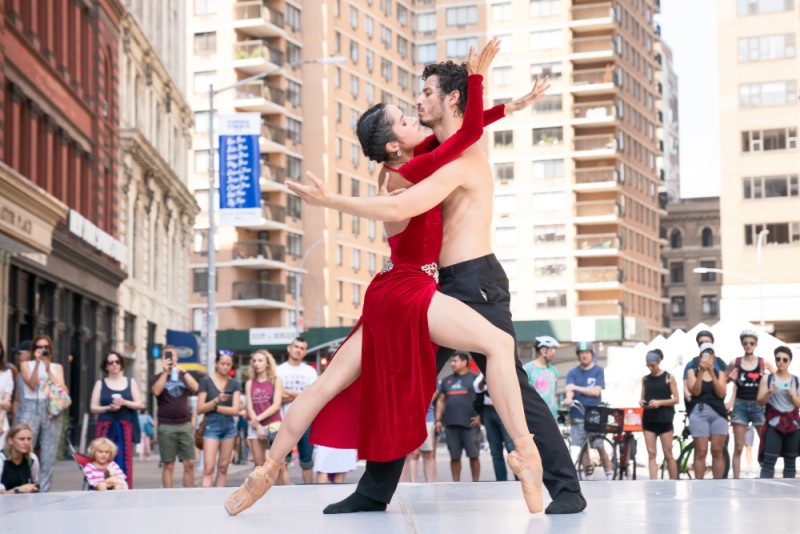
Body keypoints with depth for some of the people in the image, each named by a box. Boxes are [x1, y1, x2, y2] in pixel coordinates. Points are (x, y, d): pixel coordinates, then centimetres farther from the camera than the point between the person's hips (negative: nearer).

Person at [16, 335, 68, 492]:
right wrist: (37, 363, -10)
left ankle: (44, 492, 3)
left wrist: (48, 370, -4)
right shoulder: (27, 365, 11)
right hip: (31, 409, -2)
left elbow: (63, 390, 2)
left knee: (48, 456, 0)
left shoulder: (57, 367, 16)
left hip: (52, 410, 2)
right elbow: (32, 385, -5)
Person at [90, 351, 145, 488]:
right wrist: (108, 408, -11)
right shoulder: (100, 384, 10)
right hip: (106, 427, -1)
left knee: (124, 462, -6)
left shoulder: (130, 382, 12)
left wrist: (124, 402, -10)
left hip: (125, 427, 1)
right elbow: (93, 407, 6)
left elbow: (140, 405, 7)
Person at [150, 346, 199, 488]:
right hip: (166, 426, -2)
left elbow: (195, 387, -4)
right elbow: (156, 391, -13)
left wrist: (183, 371, -13)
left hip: (185, 424, 2)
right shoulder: (158, 378, 8)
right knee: (169, 465, -1)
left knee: (189, 463, -1)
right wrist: (165, 372, -14)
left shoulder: (183, 376, 16)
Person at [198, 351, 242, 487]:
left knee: (223, 468, 6)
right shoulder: (206, 381, -3)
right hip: (211, 426, -3)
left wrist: (215, 408, -9)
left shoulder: (234, 384, 5)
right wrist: (216, 401, -21)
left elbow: (235, 410, -4)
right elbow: (200, 409, -6)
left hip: (229, 426, 3)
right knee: (208, 468, -11)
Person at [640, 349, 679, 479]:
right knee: (651, 454, -1)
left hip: (664, 419, -3)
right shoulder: (645, 379, 9)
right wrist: (641, 402, -8)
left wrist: (660, 402, -16)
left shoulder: (669, 378, -1)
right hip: (648, 419, 3)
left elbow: (676, 399, -3)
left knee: (668, 454, 0)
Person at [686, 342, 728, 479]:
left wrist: (712, 373, -11)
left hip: (718, 413, 2)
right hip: (699, 412, -2)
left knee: (717, 451, 0)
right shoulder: (693, 371, 9)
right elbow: (695, 392, -5)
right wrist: (701, 372, -14)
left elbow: (721, 393, -3)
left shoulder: (719, 373, 12)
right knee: (701, 451, -7)